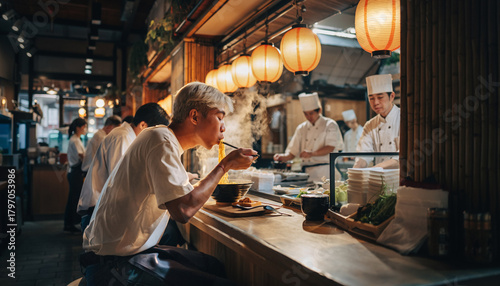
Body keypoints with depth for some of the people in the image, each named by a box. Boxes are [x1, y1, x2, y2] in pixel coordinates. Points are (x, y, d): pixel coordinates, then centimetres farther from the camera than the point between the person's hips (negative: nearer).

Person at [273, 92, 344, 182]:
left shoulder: (330, 125, 2)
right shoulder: (301, 128, 15)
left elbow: (330, 148, -12)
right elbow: (292, 152, 12)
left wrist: (312, 154, -28)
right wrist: (283, 157, -9)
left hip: (324, 172, -3)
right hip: (306, 172, 3)